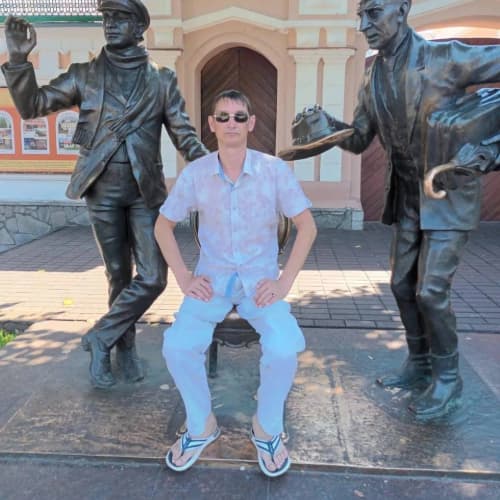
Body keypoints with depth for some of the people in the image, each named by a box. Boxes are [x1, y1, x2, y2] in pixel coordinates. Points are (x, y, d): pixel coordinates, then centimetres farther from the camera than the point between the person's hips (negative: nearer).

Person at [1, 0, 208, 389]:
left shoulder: (162, 81, 3)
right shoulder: (85, 76, 5)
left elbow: (185, 136, 3)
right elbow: (32, 106, 4)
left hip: (145, 192, 0)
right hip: (103, 191, 0)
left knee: (153, 277, -7)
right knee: (119, 275, 9)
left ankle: (101, 337, 13)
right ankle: (125, 347, 28)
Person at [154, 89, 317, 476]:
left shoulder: (275, 170, -10)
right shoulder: (195, 173, -5)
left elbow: (307, 227, -4)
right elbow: (163, 226, 6)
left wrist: (284, 282, -13)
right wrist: (184, 278, -5)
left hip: (260, 278, -1)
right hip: (212, 277, 2)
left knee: (284, 349, -26)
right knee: (177, 347, -22)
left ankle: (267, 428, 5)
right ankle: (201, 426, 8)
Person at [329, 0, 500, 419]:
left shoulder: (445, 57, -15)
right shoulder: (373, 81, 4)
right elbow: (359, 139, 9)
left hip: (449, 197, -6)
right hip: (408, 200, 7)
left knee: (430, 290, -9)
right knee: (403, 285, 11)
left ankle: (447, 377, 13)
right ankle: (420, 363, 30)